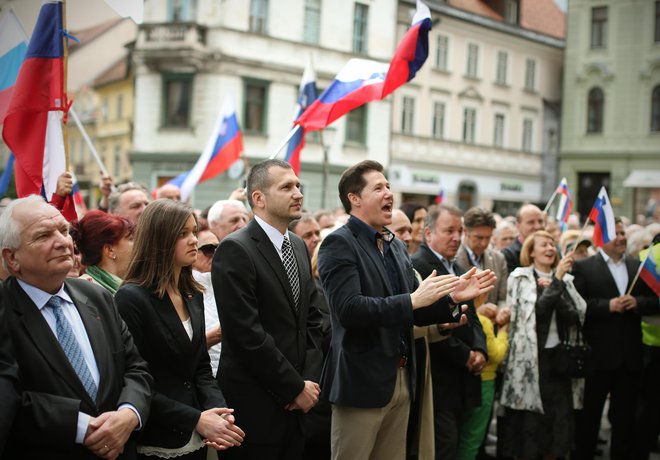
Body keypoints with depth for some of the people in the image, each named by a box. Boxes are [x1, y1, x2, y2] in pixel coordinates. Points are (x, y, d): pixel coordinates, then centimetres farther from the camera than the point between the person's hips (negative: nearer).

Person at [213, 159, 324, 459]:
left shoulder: (299, 246, 11)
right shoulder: (234, 250, -14)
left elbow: (312, 320, 11)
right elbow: (247, 334, -19)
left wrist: (310, 379, -2)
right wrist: (295, 388, -13)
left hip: (296, 402, 7)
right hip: (256, 405, -7)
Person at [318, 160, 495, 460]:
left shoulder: (397, 246, 14)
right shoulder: (339, 244, -11)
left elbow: (413, 312, 15)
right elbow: (348, 309, -24)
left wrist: (453, 298, -1)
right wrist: (412, 300, -26)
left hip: (402, 380, 8)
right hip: (362, 381, -8)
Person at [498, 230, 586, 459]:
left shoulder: (565, 280, 12)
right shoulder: (520, 278, -1)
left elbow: (577, 316, -1)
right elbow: (536, 311, -15)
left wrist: (555, 289, -11)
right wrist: (557, 280, -17)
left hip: (559, 356, 4)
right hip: (530, 358, -4)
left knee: (559, 417, 7)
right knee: (530, 421, 0)